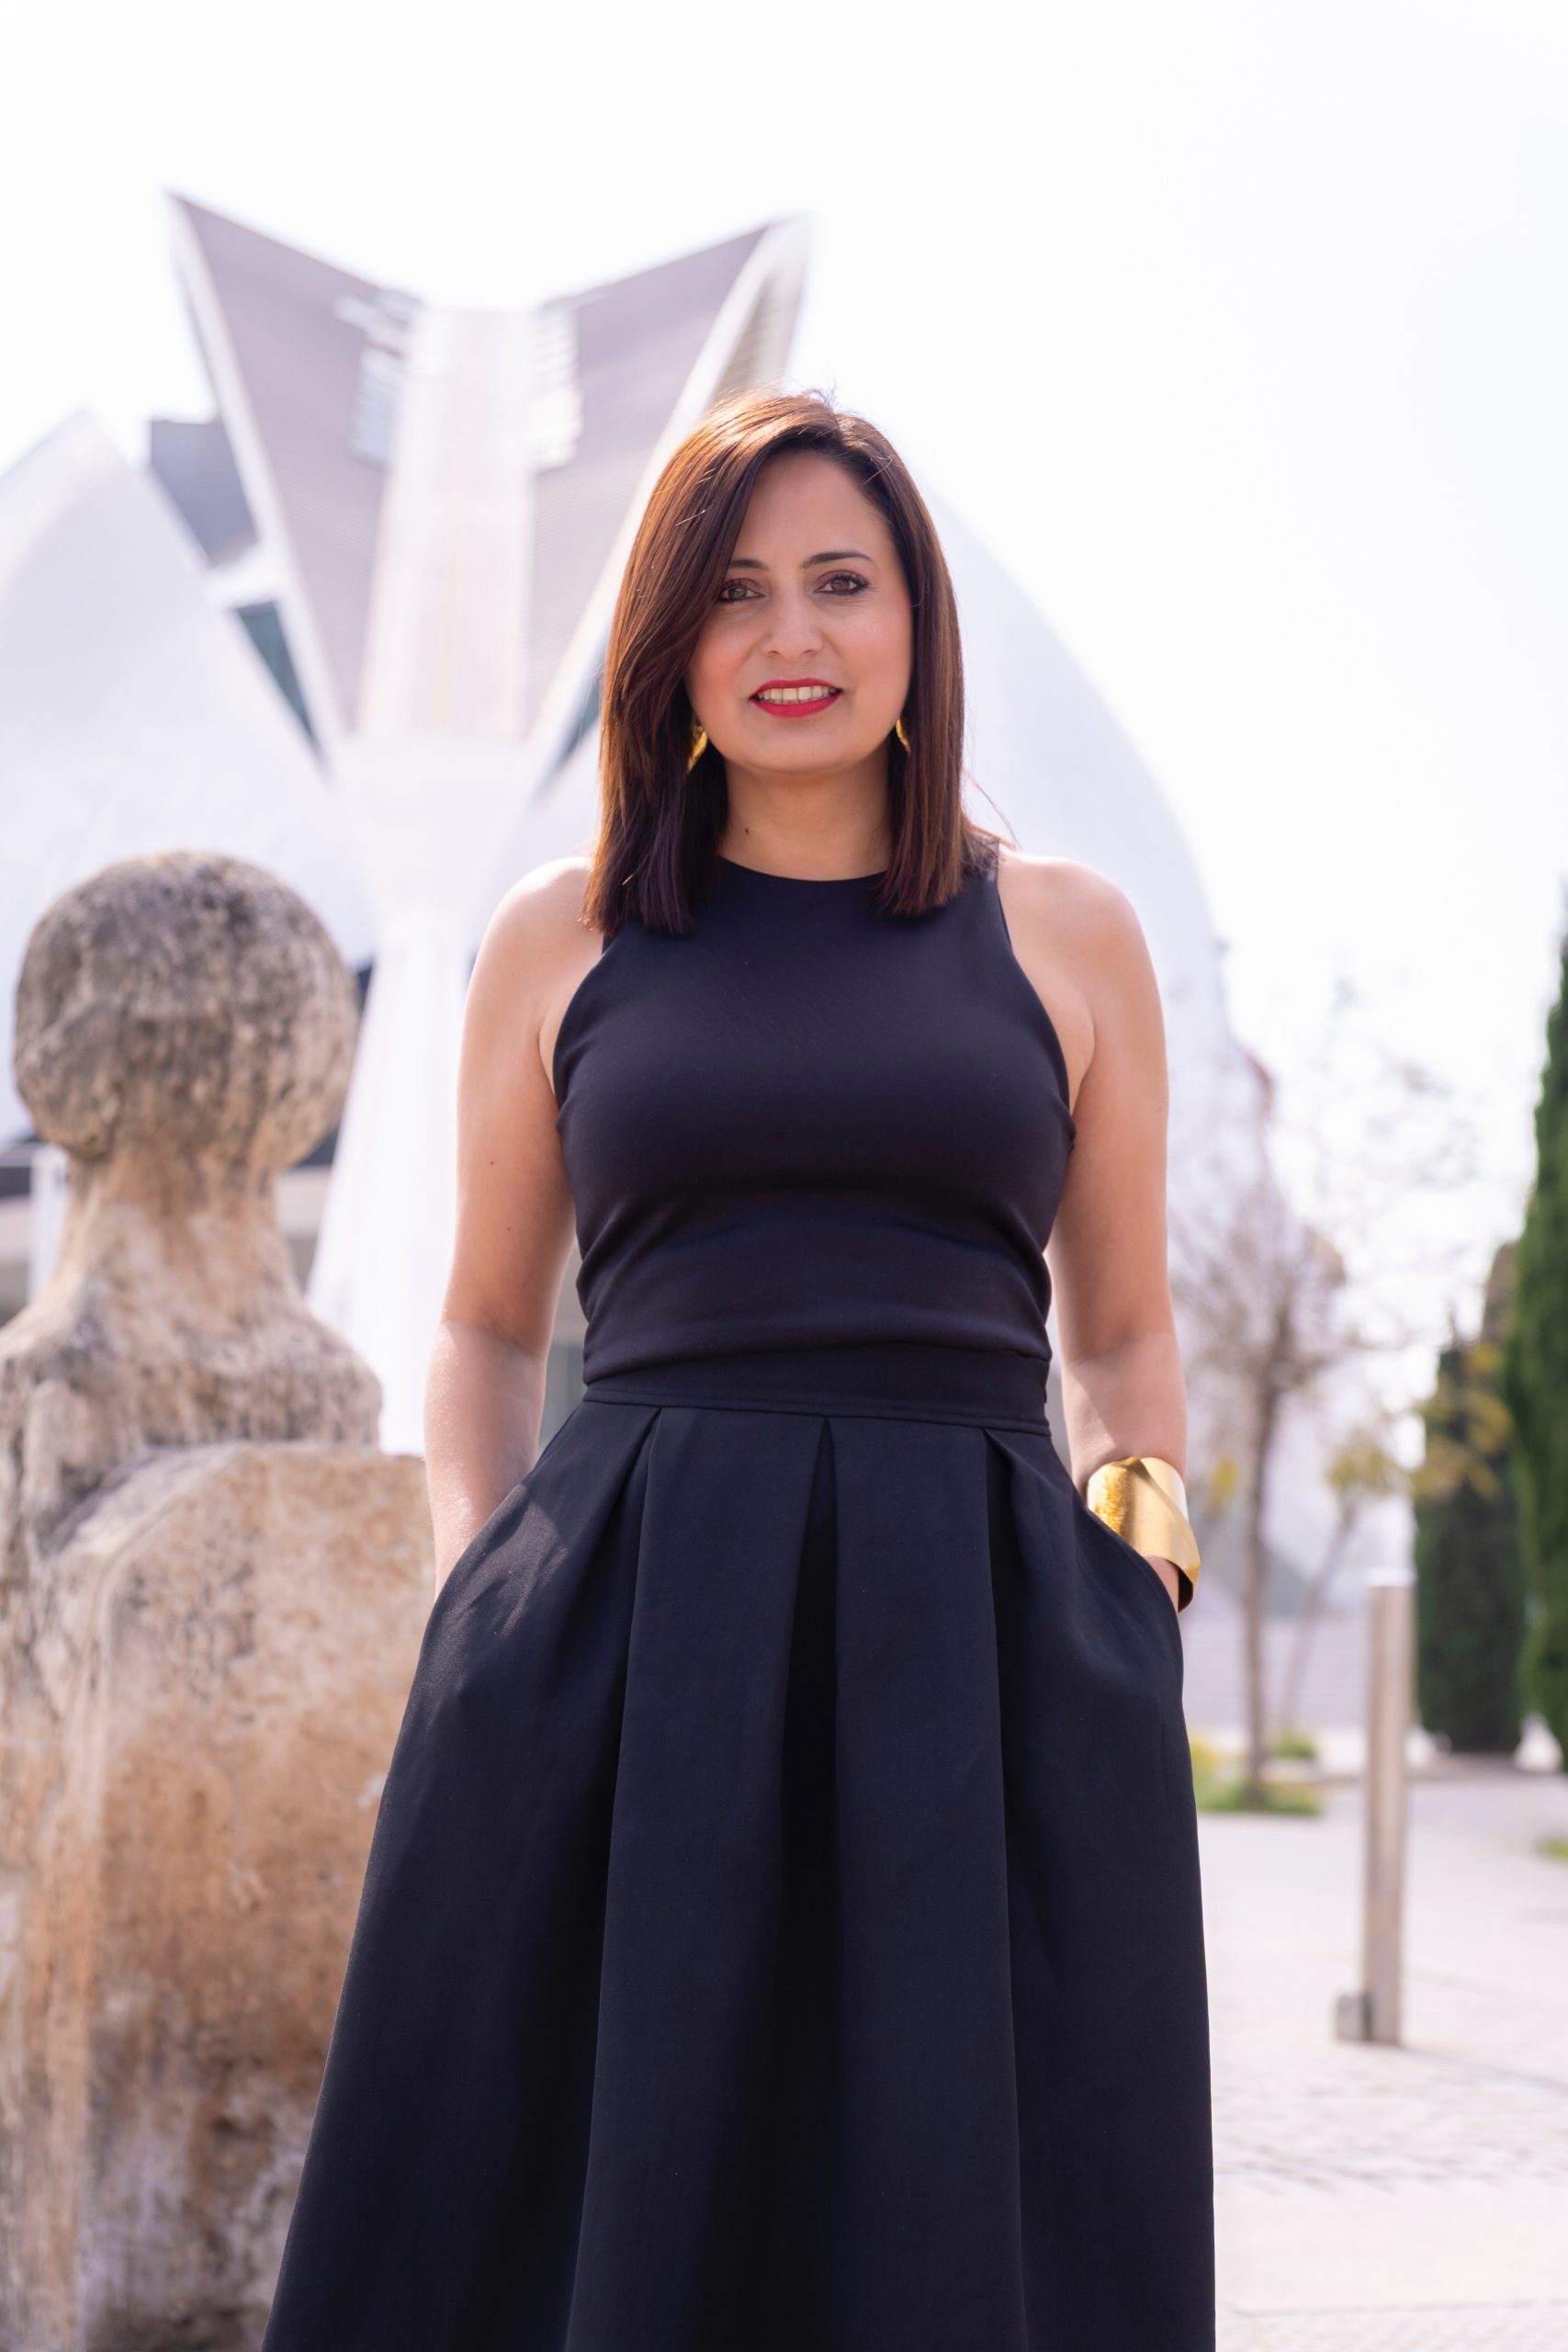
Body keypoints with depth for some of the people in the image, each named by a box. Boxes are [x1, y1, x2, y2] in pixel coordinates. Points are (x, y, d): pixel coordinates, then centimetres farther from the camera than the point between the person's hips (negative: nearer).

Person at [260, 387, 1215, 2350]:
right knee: (568, 2190, 0)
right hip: (618, 1638, 0)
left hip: (983, 1655, 0)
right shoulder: (561, 937, 12)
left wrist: (1140, 1559, 1)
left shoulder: (1064, 935, 12)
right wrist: (474, 1598, 0)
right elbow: (487, 1328, 16)